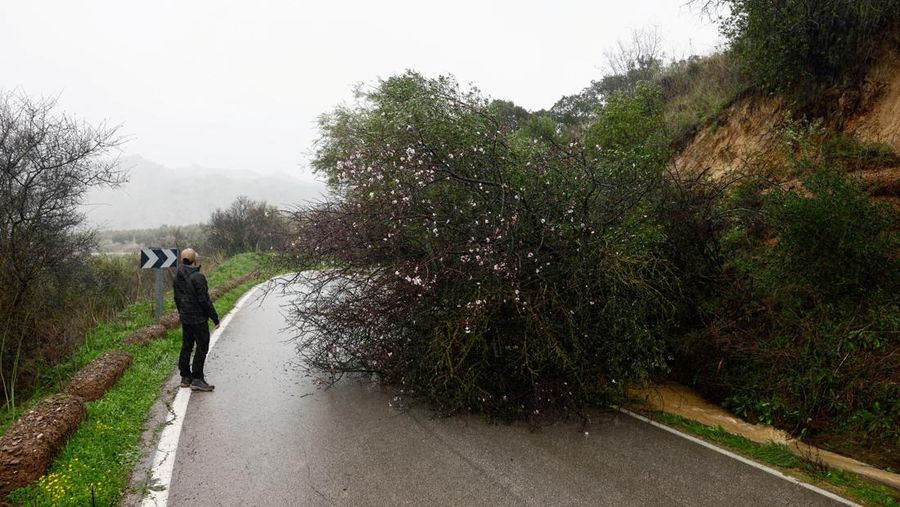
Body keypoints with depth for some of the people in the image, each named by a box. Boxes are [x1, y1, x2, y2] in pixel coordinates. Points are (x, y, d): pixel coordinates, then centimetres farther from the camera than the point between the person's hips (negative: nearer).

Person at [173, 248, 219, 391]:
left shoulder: (178, 277, 6)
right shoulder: (197, 277, -20)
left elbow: (177, 298, 15)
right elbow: (204, 300, -19)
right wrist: (215, 318, -12)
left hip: (185, 318, 8)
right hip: (198, 318, -8)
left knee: (186, 346, 15)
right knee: (202, 347, -1)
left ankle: (185, 377, 23)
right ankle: (197, 379, 0)